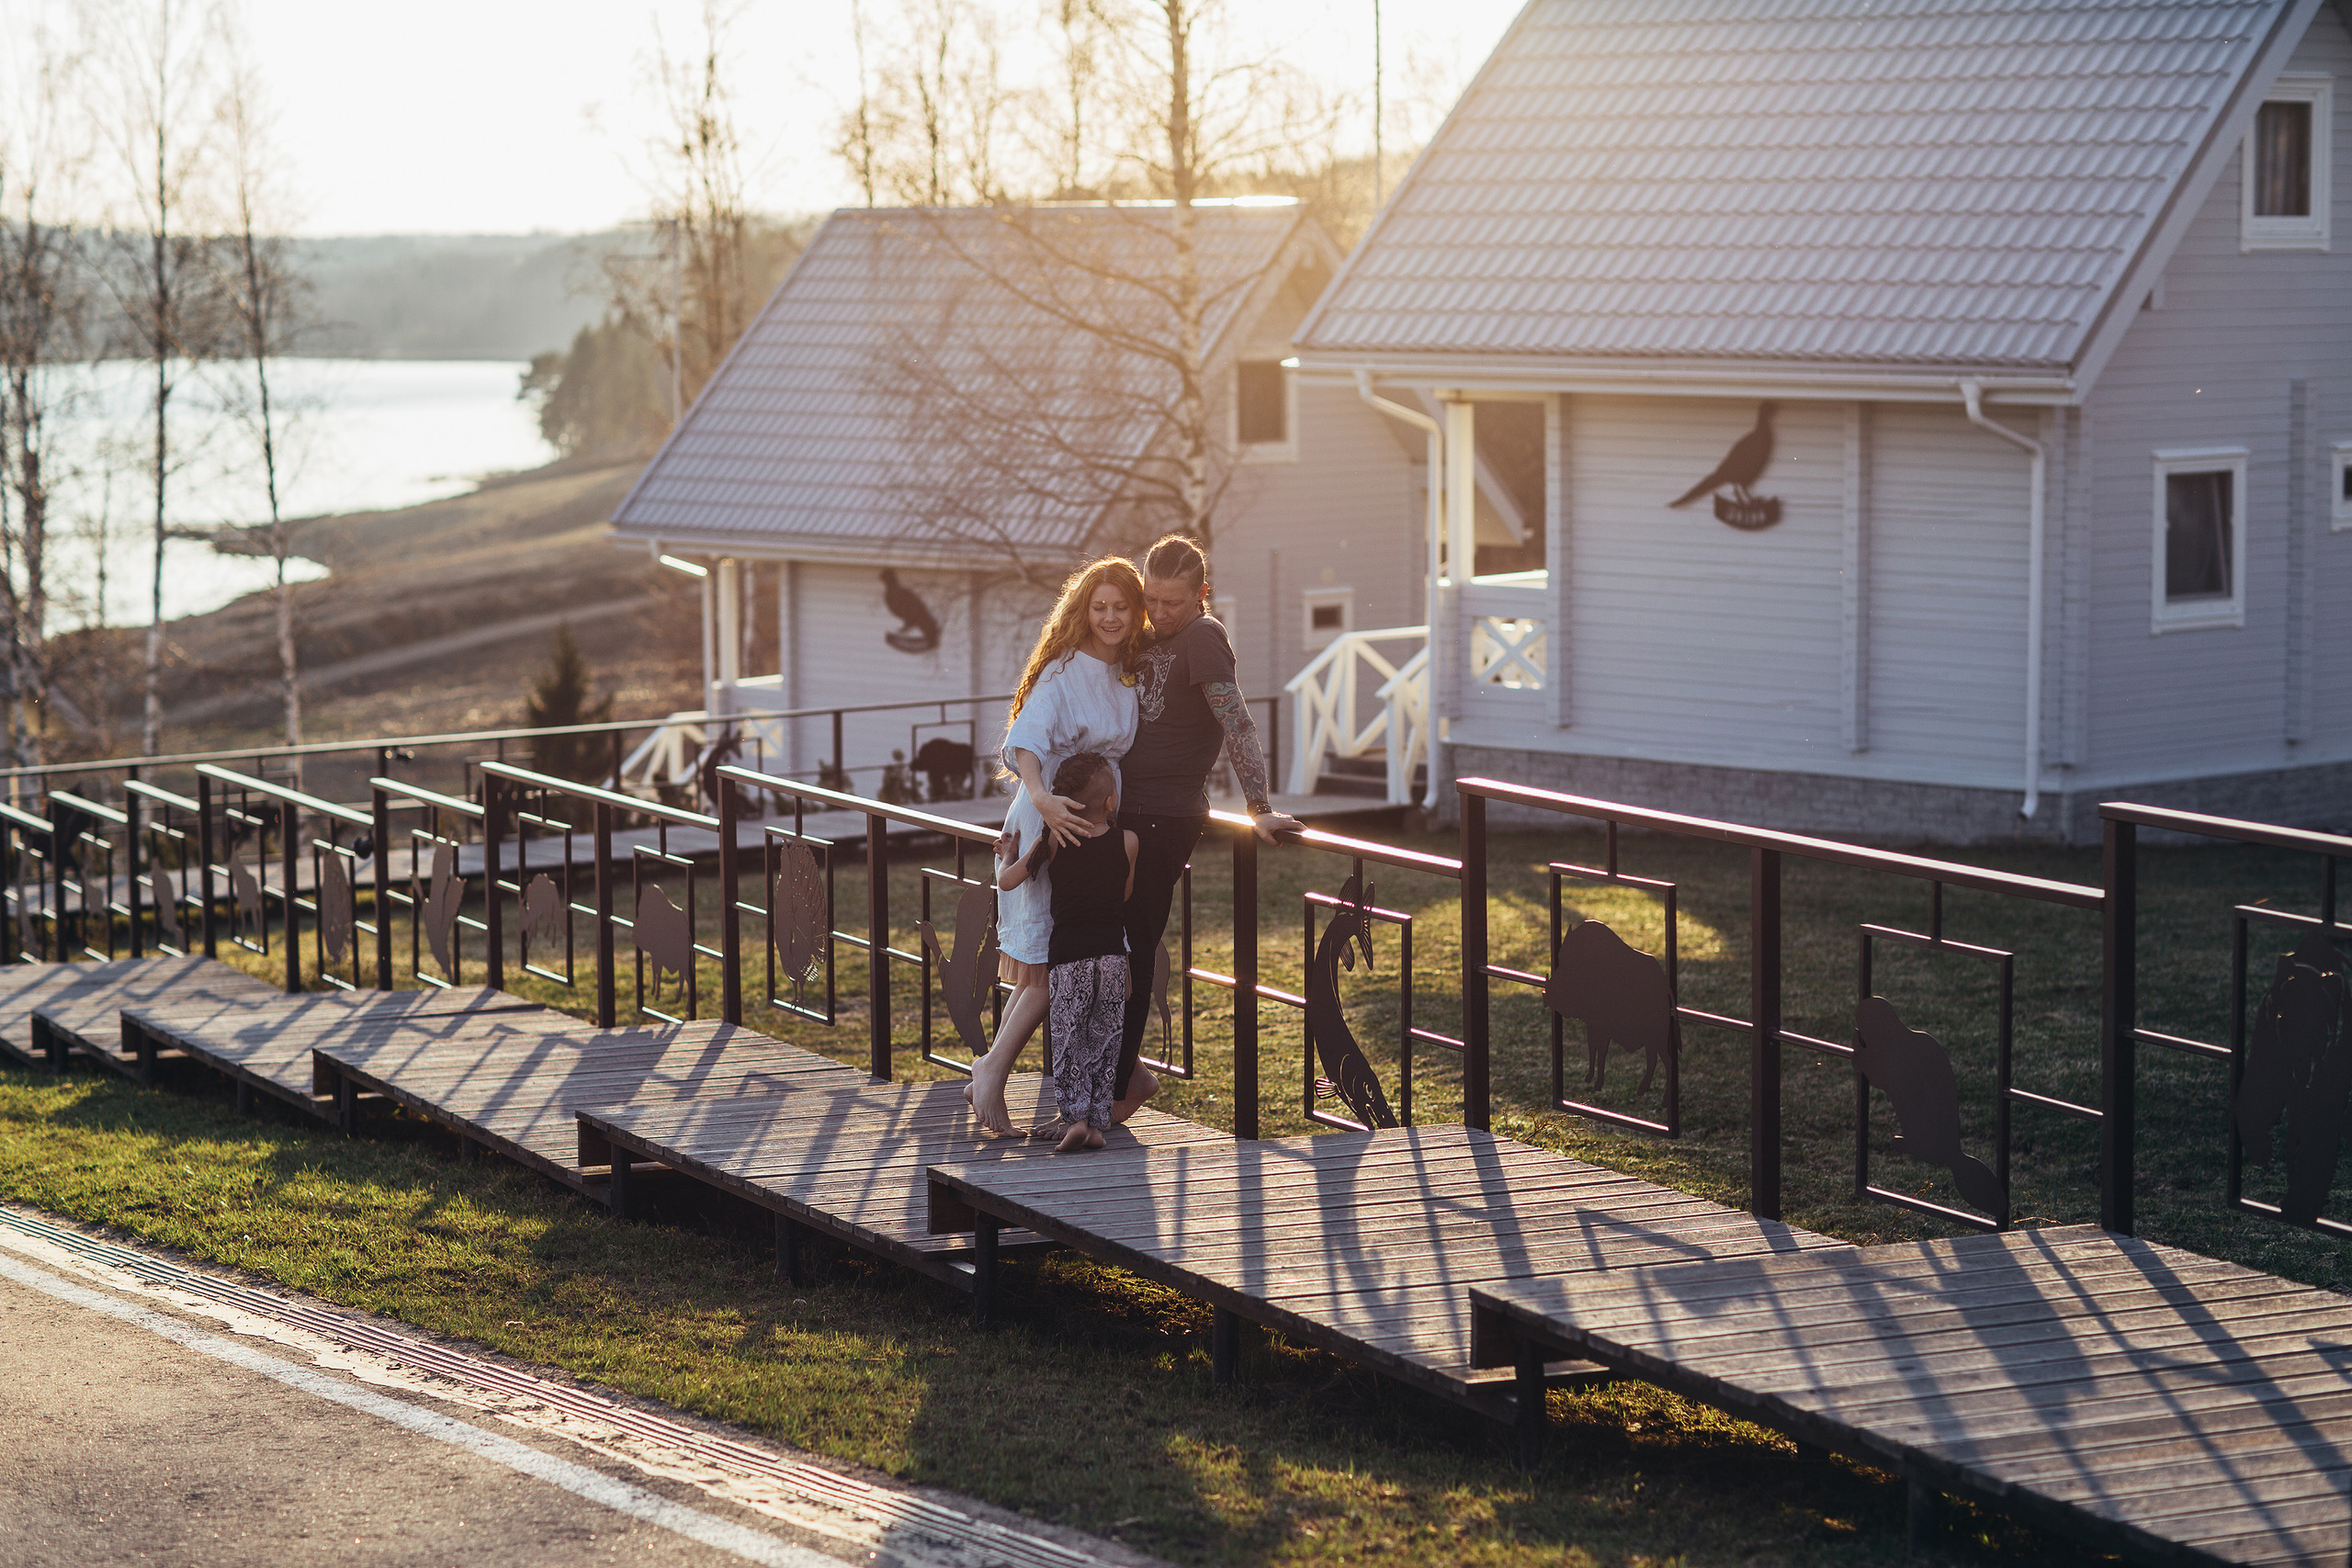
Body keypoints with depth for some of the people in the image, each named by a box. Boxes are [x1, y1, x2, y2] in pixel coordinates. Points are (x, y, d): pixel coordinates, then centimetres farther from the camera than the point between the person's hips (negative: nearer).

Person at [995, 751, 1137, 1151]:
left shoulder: (1053, 841, 0)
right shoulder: (1127, 843, 1)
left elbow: (1007, 881, 4)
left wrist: (1007, 855, 24)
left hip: (1068, 959, -1)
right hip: (1113, 953, 1)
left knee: (1069, 1043, 7)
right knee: (1104, 1043, 11)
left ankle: (1075, 1116, -3)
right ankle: (1097, 1122, 12)